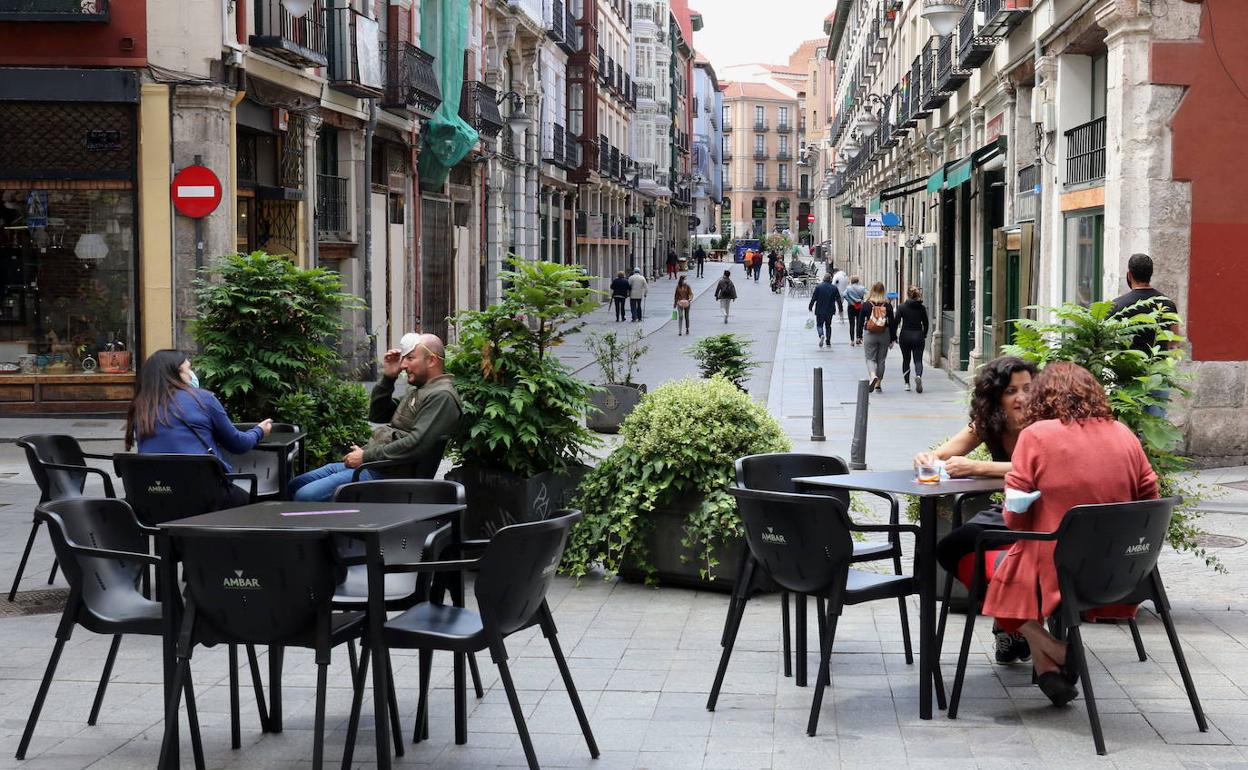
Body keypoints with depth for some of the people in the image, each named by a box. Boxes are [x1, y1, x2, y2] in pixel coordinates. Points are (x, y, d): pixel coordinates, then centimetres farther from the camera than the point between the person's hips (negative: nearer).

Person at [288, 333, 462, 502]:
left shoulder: (441, 396, -14)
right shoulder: (417, 390, 20)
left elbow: (416, 444, -25)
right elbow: (376, 415, 23)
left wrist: (366, 456, -17)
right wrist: (388, 378, 8)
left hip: (386, 474, -11)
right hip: (367, 463, 11)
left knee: (305, 496, -21)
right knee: (294, 486, 10)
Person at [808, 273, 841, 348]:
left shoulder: (818, 287, -7)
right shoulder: (834, 288, -2)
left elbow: (814, 298, -6)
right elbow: (838, 299, 2)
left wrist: (810, 307, 5)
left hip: (820, 310, -2)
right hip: (830, 310, 2)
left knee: (819, 324, 5)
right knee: (828, 325, 14)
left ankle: (821, 335, -25)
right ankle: (828, 342, 15)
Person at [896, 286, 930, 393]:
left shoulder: (902, 307, -6)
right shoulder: (922, 308, -1)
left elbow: (896, 322, -6)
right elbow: (926, 324, 6)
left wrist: (895, 336, 4)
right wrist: (924, 336, 19)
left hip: (905, 336, -1)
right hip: (918, 336, 1)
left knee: (906, 360, 14)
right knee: (918, 360, 1)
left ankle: (907, 383, 14)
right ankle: (918, 375, -29)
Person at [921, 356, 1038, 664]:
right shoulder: (986, 424, 1)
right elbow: (941, 455, 0)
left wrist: (976, 467, -40)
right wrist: (927, 459, -25)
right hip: (1007, 512, 6)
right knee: (949, 548, -15)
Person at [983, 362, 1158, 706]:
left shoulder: (1036, 435, -10)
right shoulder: (1124, 435, 3)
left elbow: (1014, 517, -9)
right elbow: (1150, 499, 10)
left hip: (1056, 572, -5)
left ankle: (1051, 655, 0)